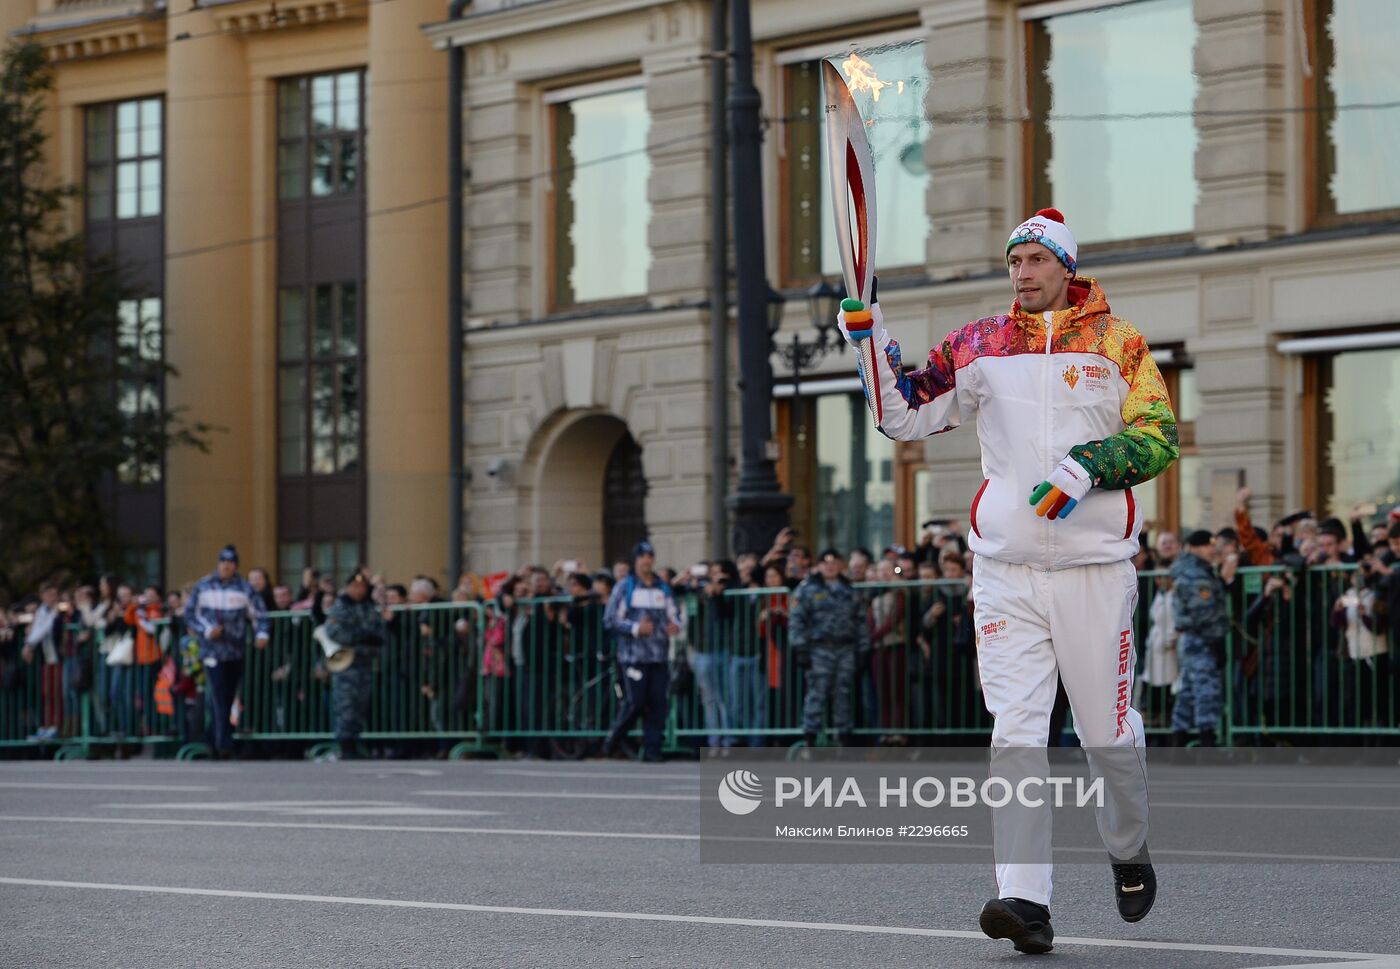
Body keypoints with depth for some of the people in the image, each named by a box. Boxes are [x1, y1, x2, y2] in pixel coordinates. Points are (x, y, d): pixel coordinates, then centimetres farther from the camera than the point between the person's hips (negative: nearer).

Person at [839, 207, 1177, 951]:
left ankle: (1129, 853, 35)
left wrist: (1088, 467, -20)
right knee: (1015, 729, -10)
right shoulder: (979, 345, 9)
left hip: (1096, 566, -1)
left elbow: (1159, 435, -4)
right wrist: (869, 340, -5)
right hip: (1005, 568, 1)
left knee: (1107, 730, 6)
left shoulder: (1117, 343, 3)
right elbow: (903, 416, 9)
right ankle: (1026, 901, -16)